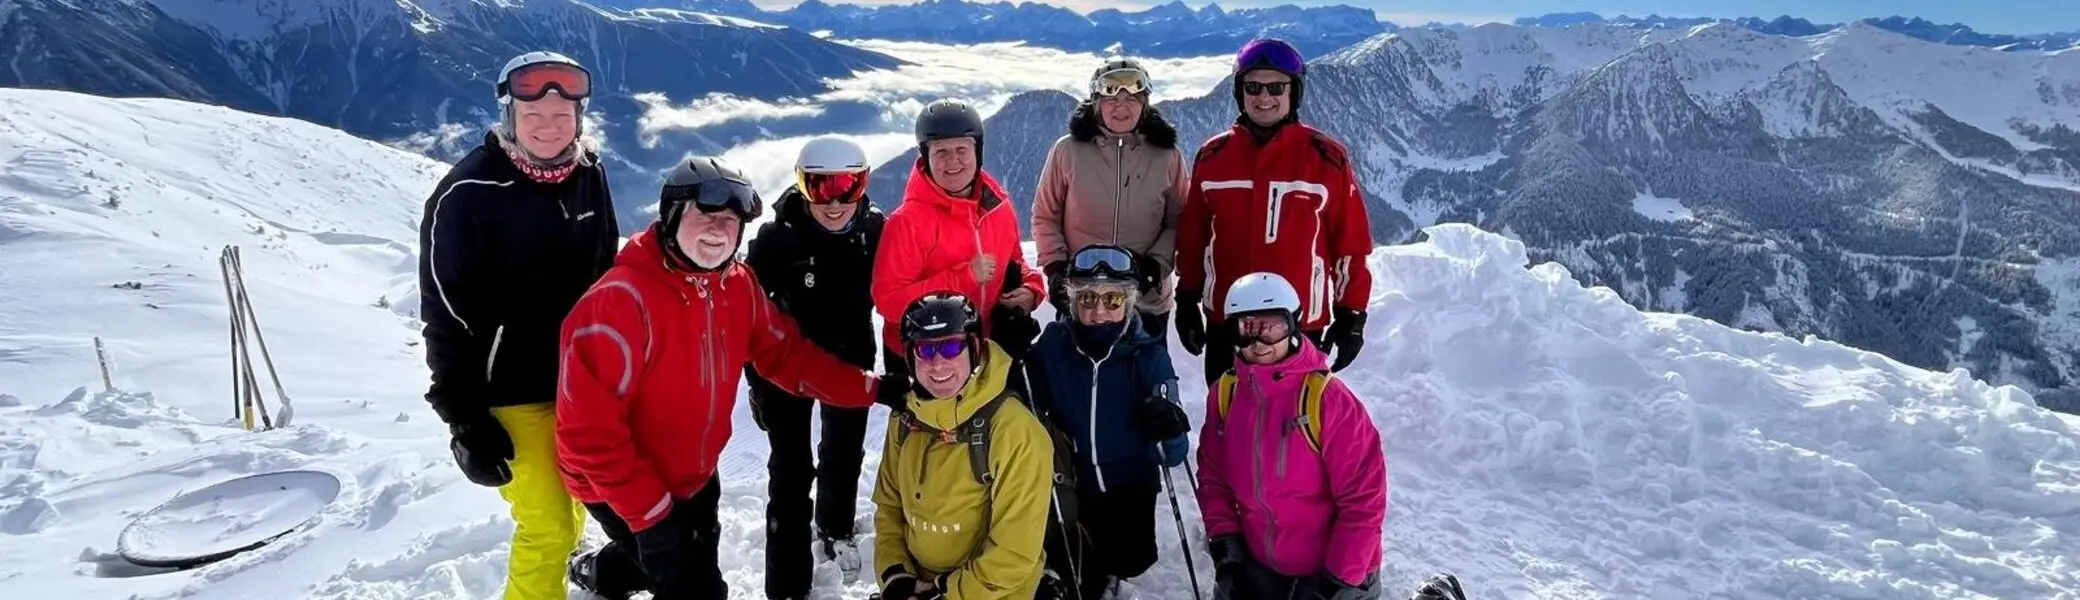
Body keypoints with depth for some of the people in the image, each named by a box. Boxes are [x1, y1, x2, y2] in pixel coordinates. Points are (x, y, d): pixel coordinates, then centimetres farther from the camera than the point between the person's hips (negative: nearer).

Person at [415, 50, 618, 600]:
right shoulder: (467, 194, -19)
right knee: (547, 524, -4)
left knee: (574, 502, 21)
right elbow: (447, 319, -15)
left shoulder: (589, 173, -2)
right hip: (513, 390, -6)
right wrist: (465, 420, -16)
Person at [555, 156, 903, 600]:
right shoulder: (622, 298, -30)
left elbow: (785, 354, 2)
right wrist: (650, 511, -26)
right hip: (624, 488, -7)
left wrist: (870, 388, -8)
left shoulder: (738, 286, -7)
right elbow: (589, 426, -29)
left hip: (695, 476, 8)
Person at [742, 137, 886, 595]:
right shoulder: (777, 236, -23)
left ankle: (835, 529, 49)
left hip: (851, 359, 3)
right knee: (791, 470, -2)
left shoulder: (875, 229, -15)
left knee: (845, 453, 22)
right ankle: (788, 582, 8)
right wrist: (757, 380, -9)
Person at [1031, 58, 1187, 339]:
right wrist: (1056, 267, -7)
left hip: (1147, 301, 1)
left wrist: (1156, 263, -11)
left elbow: (1178, 221, 3)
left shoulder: (1167, 156, -1)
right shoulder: (1068, 150, -4)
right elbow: (1045, 215, 4)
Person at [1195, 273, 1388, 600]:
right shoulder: (1224, 395, -5)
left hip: (1331, 573, -5)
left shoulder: (1328, 398, -21)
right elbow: (1213, 477, 6)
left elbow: (1364, 497, -18)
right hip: (1260, 568, 5)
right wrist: (1225, 549, -2)